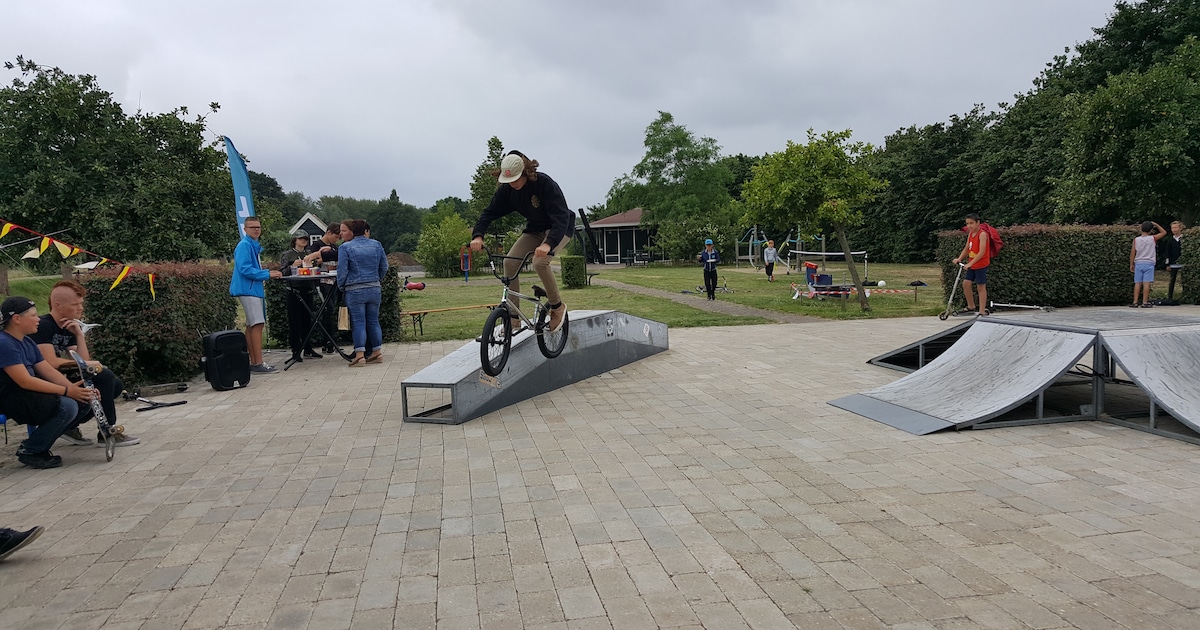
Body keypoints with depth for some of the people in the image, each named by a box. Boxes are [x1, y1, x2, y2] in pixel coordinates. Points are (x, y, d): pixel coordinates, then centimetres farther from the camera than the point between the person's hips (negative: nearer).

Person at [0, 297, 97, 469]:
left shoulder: (27, 343, 13)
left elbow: (48, 371, 8)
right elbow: (25, 381, -23)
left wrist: (74, 388, -8)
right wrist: (67, 391, -22)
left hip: (30, 395, 9)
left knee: (84, 403, -7)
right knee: (67, 406, -29)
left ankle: (38, 442, 3)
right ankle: (29, 451, -10)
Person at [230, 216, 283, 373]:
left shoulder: (255, 246, 18)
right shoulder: (244, 245, -11)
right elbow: (245, 269, -20)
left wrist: (268, 273, 12)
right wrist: (267, 274, -20)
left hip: (254, 289, 10)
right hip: (248, 290, -10)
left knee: (251, 326, 10)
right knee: (257, 324, -13)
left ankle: (253, 362, 14)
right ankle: (258, 363, -13)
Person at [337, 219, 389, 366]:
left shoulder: (345, 247, -8)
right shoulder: (376, 245, 6)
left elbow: (342, 271, -9)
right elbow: (384, 267, 10)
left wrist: (341, 287, 5)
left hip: (355, 291, -4)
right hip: (375, 289, 4)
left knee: (358, 322, -1)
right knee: (373, 321, 11)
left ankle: (360, 355, -4)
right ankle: (377, 352, 13)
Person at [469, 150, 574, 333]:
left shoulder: (545, 184, -29)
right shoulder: (507, 189, -11)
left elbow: (561, 217, -36)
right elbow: (490, 212, -8)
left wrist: (548, 243, -51)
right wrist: (477, 235, -27)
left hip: (558, 229, -6)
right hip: (534, 230, 6)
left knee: (540, 262, -31)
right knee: (510, 262, -13)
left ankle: (557, 306, -6)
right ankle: (513, 320, -6)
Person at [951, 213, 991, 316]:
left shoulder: (982, 234, -17)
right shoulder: (970, 233, 8)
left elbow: (982, 252, -24)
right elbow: (966, 248, 12)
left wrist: (970, 263, -28)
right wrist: (959, 258, -4)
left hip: (981, 264, -7)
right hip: (971, 264, 7)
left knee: (981, 287, -1)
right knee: (966, 283, 6)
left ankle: (982, 311, 6)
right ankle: (971, 307, 21)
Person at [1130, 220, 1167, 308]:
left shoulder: (1136, 240, 0)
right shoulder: (1152, 238, -3)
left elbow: (1132, 253, 2)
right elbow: (1164, 232, 11)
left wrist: (1131, 264, 10)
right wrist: (1156, 224, 13)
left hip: (1138, 263, 2)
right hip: (1149, 263, -2)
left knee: (1137, 283, 3)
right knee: (1146, 283, -3)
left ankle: (1135, 302, 1)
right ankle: (1144, 302, -5)